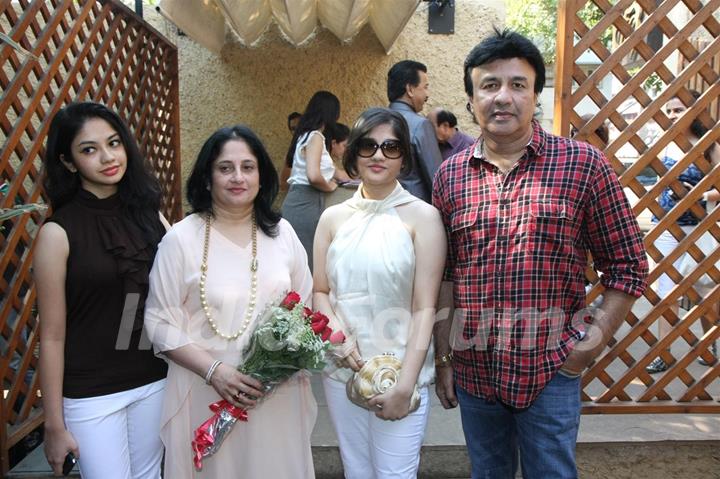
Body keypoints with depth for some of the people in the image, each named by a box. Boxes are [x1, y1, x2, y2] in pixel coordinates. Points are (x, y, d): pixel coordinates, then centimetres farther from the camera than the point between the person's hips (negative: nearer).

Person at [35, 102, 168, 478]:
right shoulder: (58, 232, -13)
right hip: (91, 394, -4)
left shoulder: (148, 213, -1)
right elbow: (52, 336, -10)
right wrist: (54, 425, -6)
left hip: (156, 381, 4)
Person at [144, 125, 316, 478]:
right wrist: (214, 370, -16)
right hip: (208, 393, -3)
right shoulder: (181, 238, -6)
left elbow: (306, 306, 11)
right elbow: (160, 323, -6)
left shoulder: (282, 232, 4)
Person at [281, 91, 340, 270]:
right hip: (306, 204, -9)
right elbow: (313, 176, -25)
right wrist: (330, 187, -4)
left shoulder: (305, 134, 15)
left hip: (298, 200, 9)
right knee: (309, 260, -4)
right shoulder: (315, 137, -12)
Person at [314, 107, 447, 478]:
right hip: (341, 368, 4)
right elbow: (319, 292, 7)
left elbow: (425, 309, -10)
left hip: (399, 370, -3)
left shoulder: (422, 217, -8)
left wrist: (406, 385, -14)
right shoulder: (333, 217, 4)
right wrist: (338, 333, -13)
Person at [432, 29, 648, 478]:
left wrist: (591, 342, -9)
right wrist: (443, 358, 7)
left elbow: (628, 267, -2)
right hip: (473, 371, 3)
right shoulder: (450, 174, 1)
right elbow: (444, 276, 6)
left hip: (550, 372, -3)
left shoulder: (584, 164, -7)